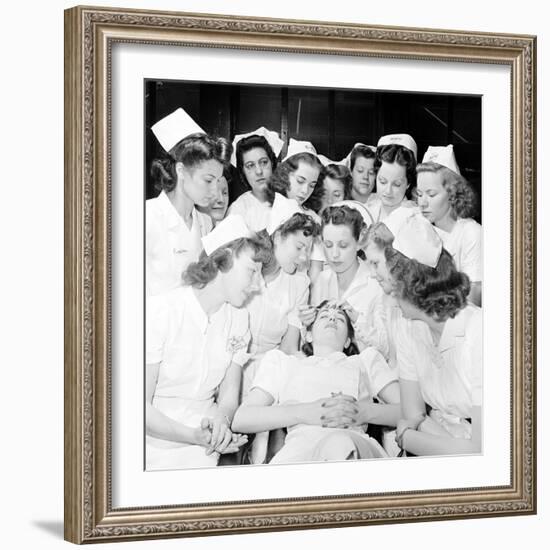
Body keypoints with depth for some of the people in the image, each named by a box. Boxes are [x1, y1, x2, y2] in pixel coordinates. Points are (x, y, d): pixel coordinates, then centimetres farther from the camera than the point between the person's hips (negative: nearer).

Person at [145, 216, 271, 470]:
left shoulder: (238, 317, 8)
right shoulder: (159, 311, -12)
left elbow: (229, 397, 6)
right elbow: (140, 407, -14)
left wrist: (220, 420, -18)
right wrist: (194, 435, -27)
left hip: (200, 456, 5)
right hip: (152, 450, -5)